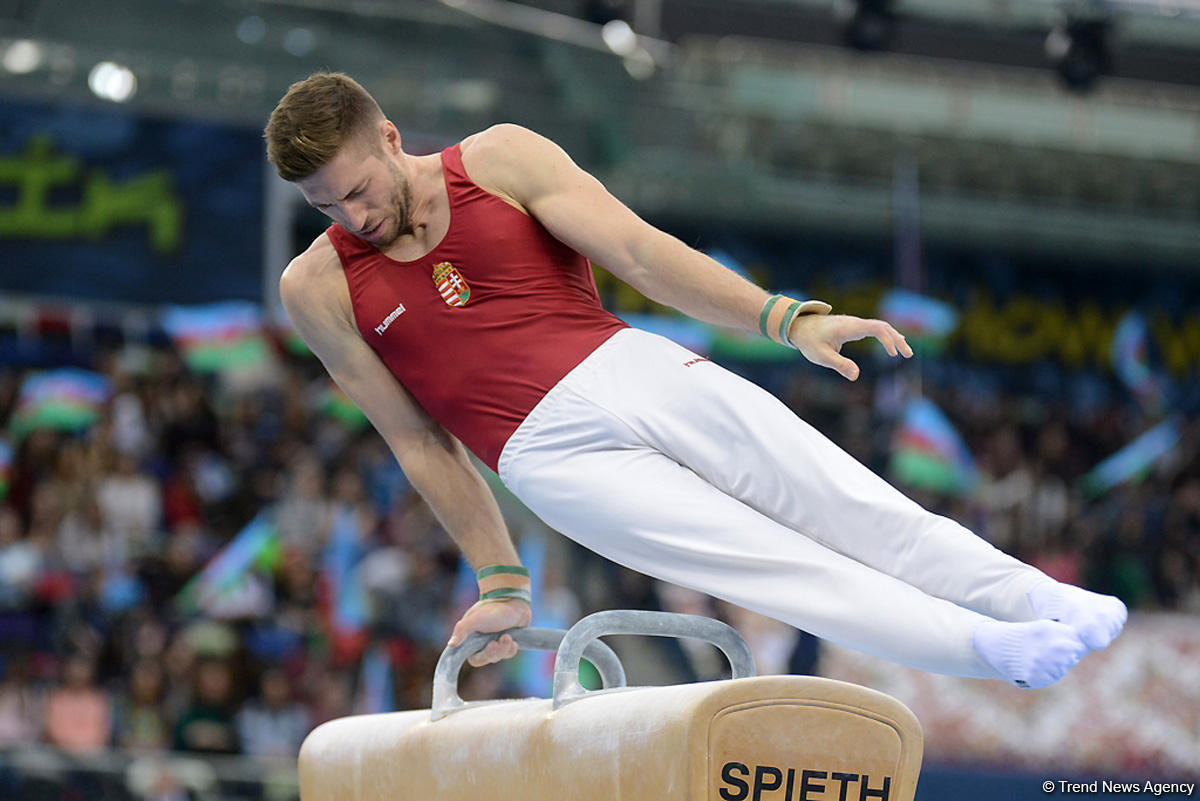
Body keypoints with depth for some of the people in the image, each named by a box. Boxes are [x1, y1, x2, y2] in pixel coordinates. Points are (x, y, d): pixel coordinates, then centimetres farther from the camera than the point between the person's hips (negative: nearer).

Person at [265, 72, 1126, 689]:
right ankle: (993, 650, -22)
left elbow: (640, 254, -6)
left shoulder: (501, 159, 0)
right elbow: (420, 443, 6)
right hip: (555, 454, -2)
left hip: (638, 370, 2)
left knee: (848, 504, -10)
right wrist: (500, 582, 9)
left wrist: (787, 319, -15)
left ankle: (1041, 599, -8)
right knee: (771, 566, -16)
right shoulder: (317, 288, 1)